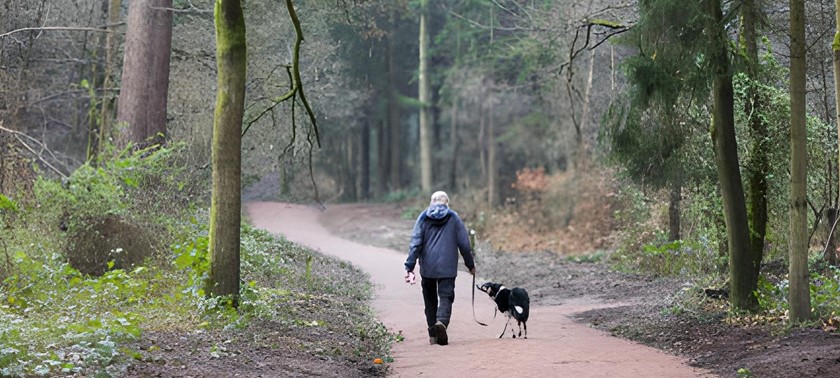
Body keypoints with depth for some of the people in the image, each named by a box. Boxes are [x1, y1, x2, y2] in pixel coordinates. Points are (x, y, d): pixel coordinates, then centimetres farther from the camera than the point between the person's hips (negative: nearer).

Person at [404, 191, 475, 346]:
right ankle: (442, 322, -32)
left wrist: (410, 266, -5)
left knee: (430, 300, 13)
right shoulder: (454, 218, 3)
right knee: (446, 297, -4)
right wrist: (470, 265, 14)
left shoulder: (423, 218, 4)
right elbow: (464, 244, 4)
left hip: (427, 268, 2)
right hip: (447, 267, -2)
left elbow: (415, 243, -3)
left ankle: (433, 335, 14)